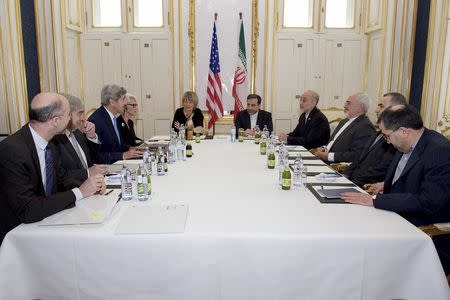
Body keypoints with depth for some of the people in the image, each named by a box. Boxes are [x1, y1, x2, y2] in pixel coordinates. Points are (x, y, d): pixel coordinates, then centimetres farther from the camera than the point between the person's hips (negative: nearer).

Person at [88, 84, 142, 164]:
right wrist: (123, 155, -22)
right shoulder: (96, 120, -18)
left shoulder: (112, 118, 9)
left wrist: (129, 148, 3)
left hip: (117, 163, 9)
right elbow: (96, 155, -21)